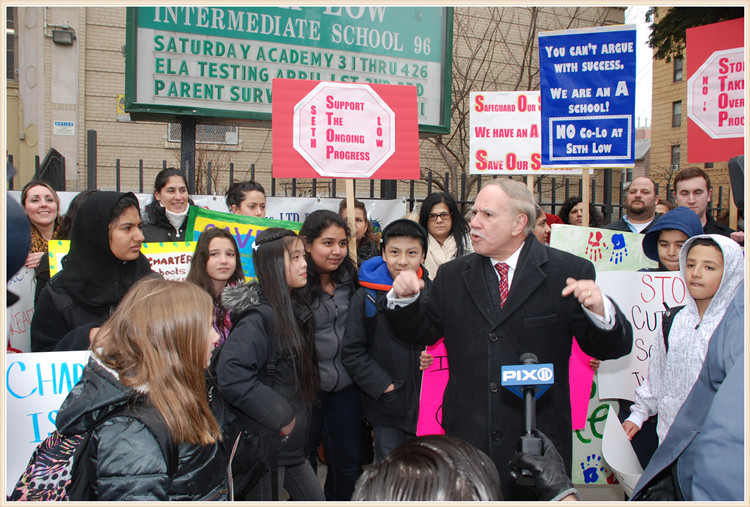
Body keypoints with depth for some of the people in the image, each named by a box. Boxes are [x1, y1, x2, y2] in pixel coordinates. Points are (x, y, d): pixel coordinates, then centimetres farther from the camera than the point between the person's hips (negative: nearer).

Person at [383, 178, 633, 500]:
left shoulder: (568, 272, -4)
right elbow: (421, 332, 11)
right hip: (466, 438, 3)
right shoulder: (452, 276, 6)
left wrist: (600, 310, -25)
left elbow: (612, 349, -5)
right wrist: (404, 299, -7)